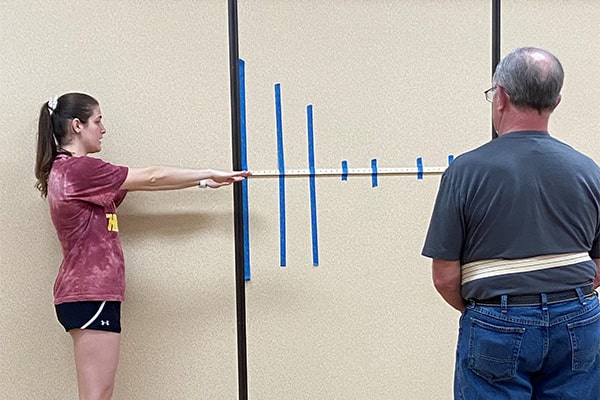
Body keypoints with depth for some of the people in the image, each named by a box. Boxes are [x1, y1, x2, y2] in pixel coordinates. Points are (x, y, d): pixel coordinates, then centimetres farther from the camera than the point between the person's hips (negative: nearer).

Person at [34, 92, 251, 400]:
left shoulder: (65, 170, 15)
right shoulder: (80, 168, -15)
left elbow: (139, 184, 12)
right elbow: (151, 178, -11)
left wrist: (203, 181, 7)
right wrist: (211, 173, 0)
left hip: (88, 292, 10)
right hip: (91, 294, -10)